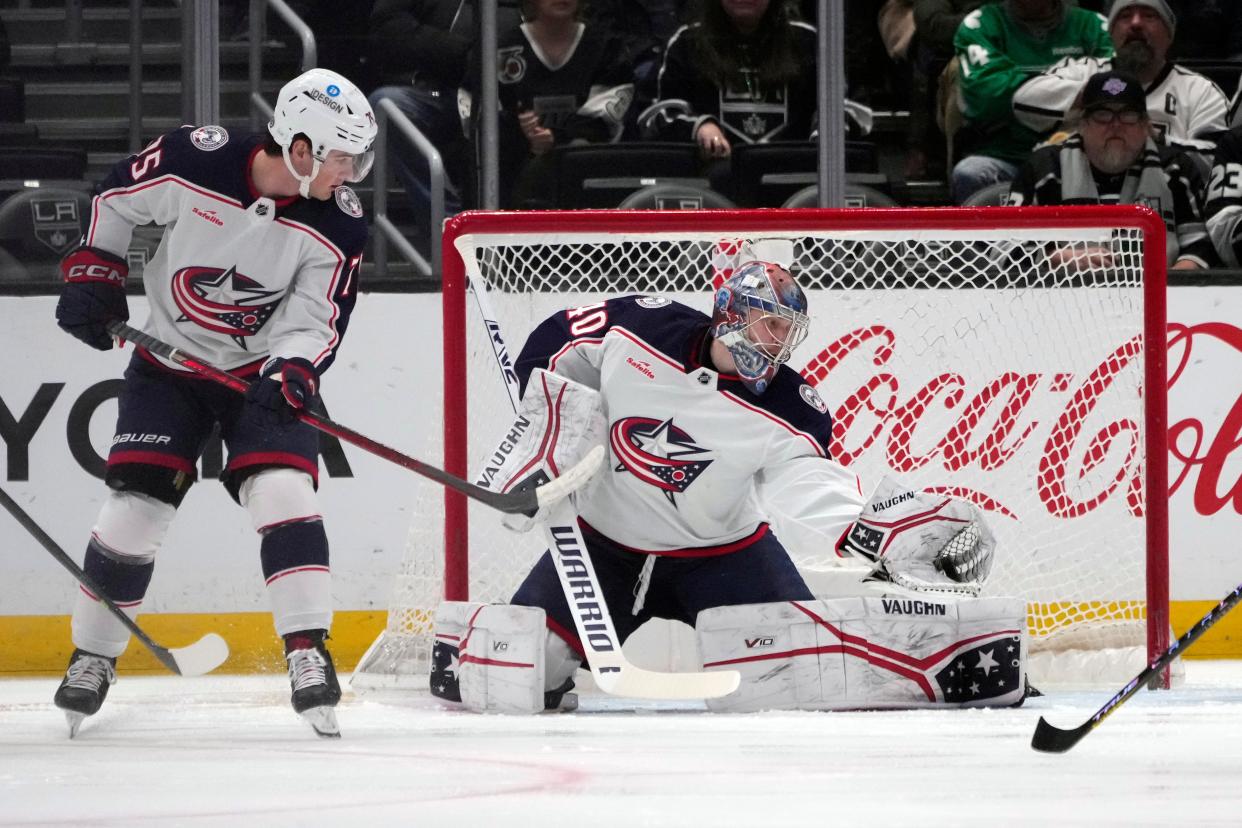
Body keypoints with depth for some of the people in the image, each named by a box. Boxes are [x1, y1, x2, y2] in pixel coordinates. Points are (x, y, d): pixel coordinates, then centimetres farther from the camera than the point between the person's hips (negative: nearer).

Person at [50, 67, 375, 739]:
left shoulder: (337, 226, -17)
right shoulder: (194, 161, -21)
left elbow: (314, 324, -16)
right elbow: (117, 197, -2)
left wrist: (291, 375, -35)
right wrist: (92, 274, -3)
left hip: (265, 370, 0)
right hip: (168, 363, 0)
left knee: (282, 489, -20)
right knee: (134, 503, -4)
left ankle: (308, 652, -17)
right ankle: (92, 657, 13)